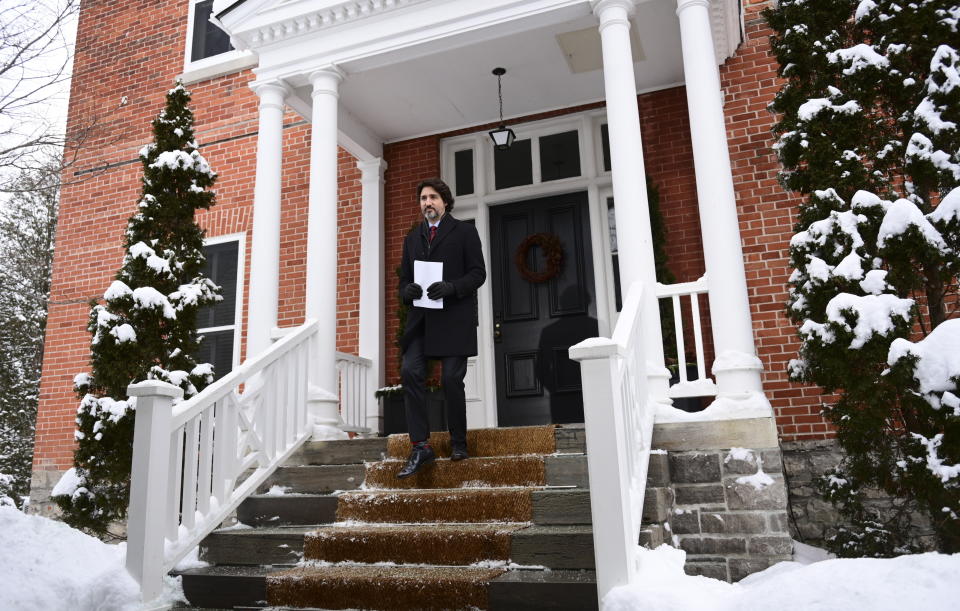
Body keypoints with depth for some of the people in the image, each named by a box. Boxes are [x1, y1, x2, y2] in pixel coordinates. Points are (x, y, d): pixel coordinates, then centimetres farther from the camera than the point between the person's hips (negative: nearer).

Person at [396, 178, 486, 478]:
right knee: (410, 372, -12)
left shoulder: (465, 231, 8)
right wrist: (408, 290, -4)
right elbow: (404, 277, 20)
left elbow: (478, 272, -1)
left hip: (454, 316, -4)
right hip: (421, 318, 4)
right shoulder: (412, 237, 22)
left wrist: (451, 287, -18)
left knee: (452, 379, -5)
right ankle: (420, 446, -8)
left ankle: (458, 443, 14)